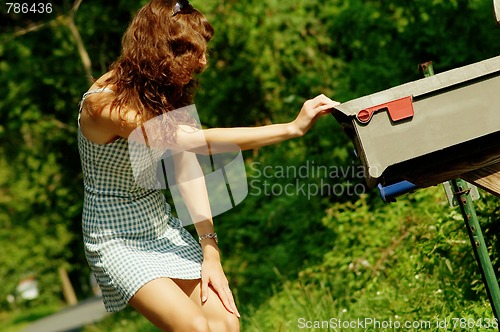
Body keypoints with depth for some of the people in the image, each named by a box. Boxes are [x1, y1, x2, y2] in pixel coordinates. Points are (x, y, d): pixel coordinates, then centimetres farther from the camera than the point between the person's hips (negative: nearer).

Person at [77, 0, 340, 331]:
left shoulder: (167, 94, 1)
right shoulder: (104, 104, -25)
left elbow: (188, 169, -5)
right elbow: (198, 140, -31)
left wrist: (210, 251, -15)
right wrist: (292, 127, -32)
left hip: (164, 229, 6)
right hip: (118, 243, -6)